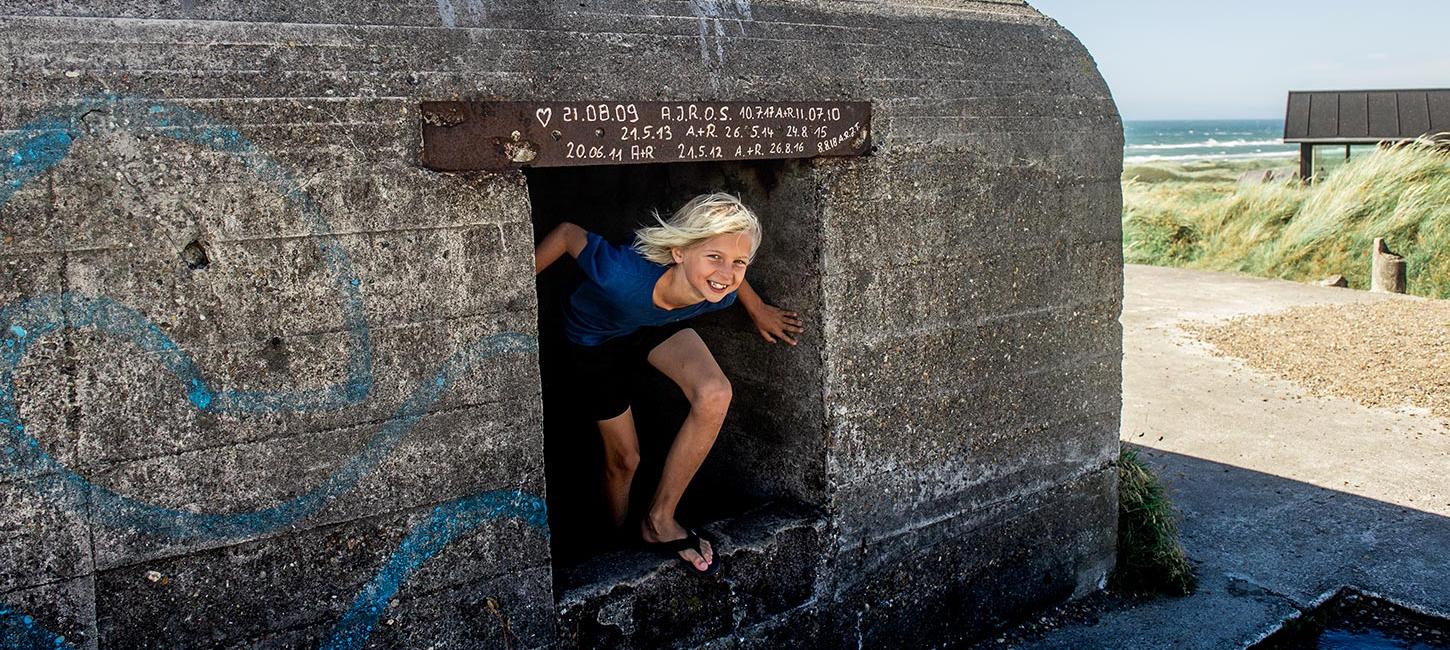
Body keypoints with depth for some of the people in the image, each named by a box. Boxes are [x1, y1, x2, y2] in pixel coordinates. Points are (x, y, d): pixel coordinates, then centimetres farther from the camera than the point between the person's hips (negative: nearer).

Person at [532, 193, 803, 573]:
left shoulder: (721, 293, -31)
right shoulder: (624, 276, -46)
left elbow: (724, 270, -5)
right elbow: (567, 234, -28)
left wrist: (757, 309, 7)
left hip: (658, 327, 3)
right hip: (597, 339, -3)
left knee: (715, 395, -25)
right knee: (624, 459, 6)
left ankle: (659, 520, -8)